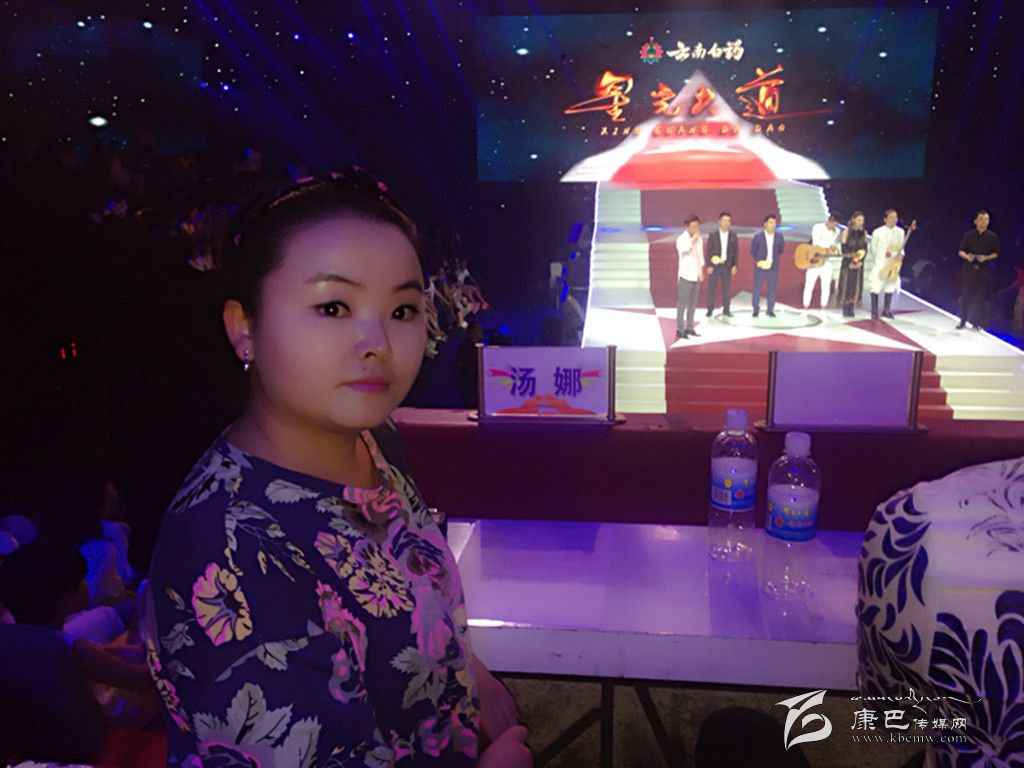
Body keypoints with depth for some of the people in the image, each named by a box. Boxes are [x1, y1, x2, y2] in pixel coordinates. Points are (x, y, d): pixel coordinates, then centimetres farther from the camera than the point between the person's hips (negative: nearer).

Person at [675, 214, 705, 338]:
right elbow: (685, 249, -30)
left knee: (693, 303, 9)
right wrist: (694, 238, -18)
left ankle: (689, 328, 16)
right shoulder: (681, 239, -9)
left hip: (696, 276, 7)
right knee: (683, 303, -6)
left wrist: (702, 271, 18)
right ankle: (680, 329, -3)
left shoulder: (699, 239, 11)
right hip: (686, 275, -7)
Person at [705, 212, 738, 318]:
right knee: (711, 288, 0)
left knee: (726, 289, 5)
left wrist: (735, 266, -4)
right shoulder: (713, 235, -3)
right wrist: (708, 266, -9)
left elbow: (736, 252, 4)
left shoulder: (733, 236, 2)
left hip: (727, 266, 1)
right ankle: (710, 310, 9)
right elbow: (708, 251, -3)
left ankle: (726, 310, 12)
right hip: (715, 265, -1)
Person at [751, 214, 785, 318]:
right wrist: (758, 261, -6)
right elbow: (752, 251, 2)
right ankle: (756, 309, 11)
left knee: (772, 288, 4)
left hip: (773, 267, 2)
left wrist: (774, 259, 6)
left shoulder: (779, 237, -1)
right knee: (757, 288, 0)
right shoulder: (758, 236, -7)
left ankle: (770, 310, 13)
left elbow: (781, 250, 13)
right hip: (760, 266, -2)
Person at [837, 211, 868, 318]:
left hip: (859, 263, 4)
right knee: (846, 284, -4)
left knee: (856, 285, 2)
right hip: (847, 262, -4)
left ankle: (851, 309, 7)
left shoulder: (863, 233, 8)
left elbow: (865, 249, 6)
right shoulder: (846, 232, -3)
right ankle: (845, 310, 1)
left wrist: (858, 261, -7)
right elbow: (844, 249, -7)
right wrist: (850, 263, -13)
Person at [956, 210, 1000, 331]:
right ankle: (963, 320, 15)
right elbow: (961, 251, 3)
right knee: (965, 295, 2)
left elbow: (996, 254, 4)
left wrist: (986, 258, -16)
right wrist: (967, 256, -18)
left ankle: (977, 322, 12)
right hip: (969, 268, 0)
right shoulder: (968, 235, 0)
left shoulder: (992, 237, 0)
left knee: (980, 296, 1)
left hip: (984, 270, 0)